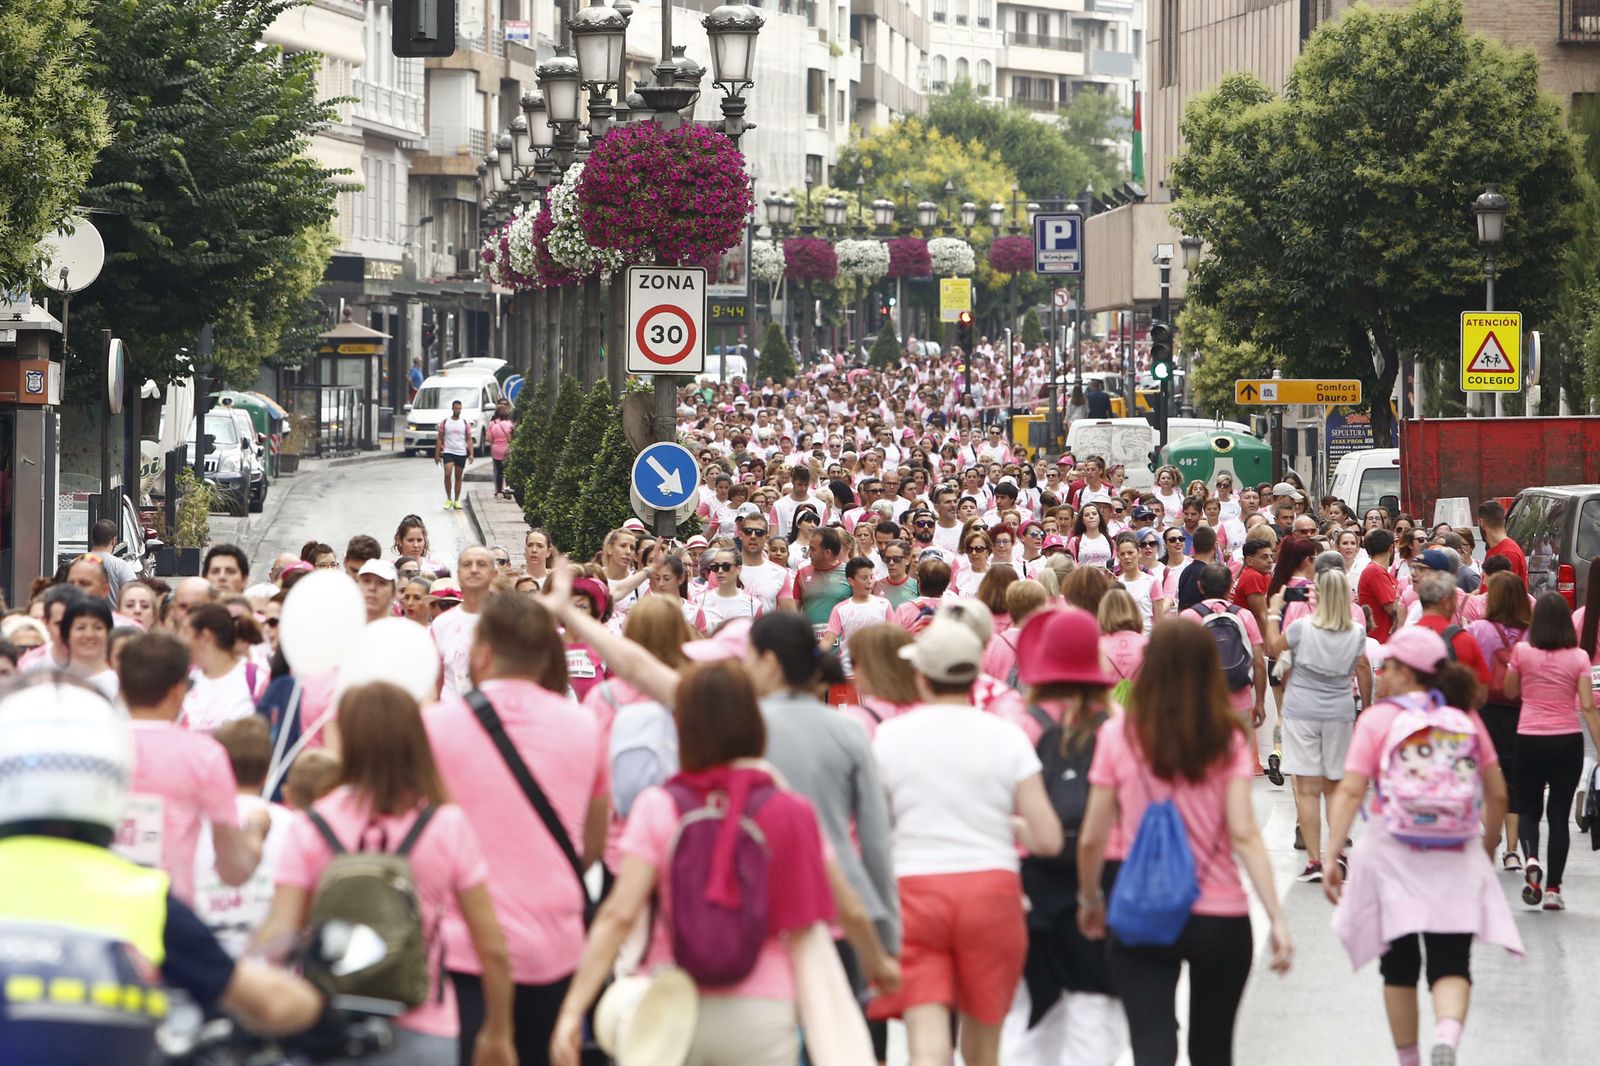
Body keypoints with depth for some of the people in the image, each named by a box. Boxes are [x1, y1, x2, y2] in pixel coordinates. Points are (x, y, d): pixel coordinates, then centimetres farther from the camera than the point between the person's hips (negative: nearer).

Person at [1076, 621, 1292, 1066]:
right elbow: (1244, 834, -12)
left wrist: (1090, 901, 15)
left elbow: (1092, 838, -1)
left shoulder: (1118, 735, -4)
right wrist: (1277, 917, -11)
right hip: (1221, 919, 1)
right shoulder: (1228, 740, -4)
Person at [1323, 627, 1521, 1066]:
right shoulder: (1465, 717, 6)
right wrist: (1488, 853, 21)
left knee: (1399, 967, 13)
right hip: (1456, 861, 1)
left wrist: (1331, 857, -14)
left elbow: (1350, 792, -13)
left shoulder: (1376, 719, -3)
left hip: (1392, 856, -1)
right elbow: (1497, 794, 7)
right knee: (1451, 965, 0)